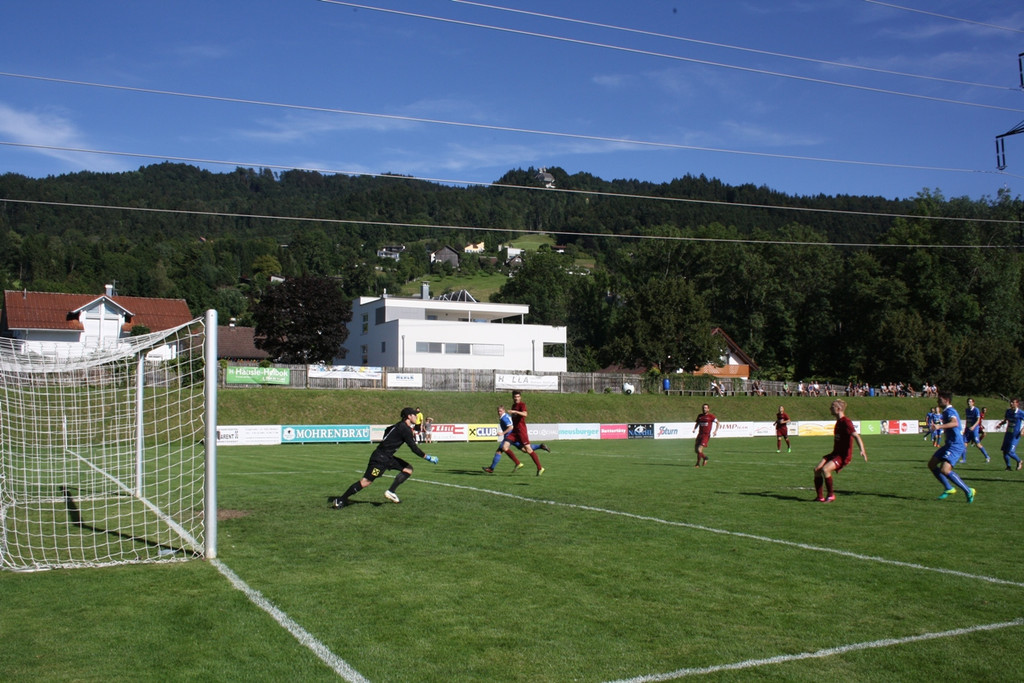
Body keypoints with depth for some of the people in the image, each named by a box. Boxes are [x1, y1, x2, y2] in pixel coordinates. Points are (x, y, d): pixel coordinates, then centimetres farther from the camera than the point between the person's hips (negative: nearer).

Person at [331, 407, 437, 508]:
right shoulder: (405, 429, -15)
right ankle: (340, 501, -5)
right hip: (380, 458, -10)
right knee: (366, 481, -11)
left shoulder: (400, 425, 14)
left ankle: (391, 492, -4)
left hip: (387, 457, 10)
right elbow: (413, 448, -16)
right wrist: (427, 457, -9)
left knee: (408, 469, 5)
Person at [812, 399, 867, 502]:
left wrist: (862, 450, -38)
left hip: (844, 455, -9)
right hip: (835, 453, 9)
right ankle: (820, 497, 1)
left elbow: (856, 436, -24)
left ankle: (831, 495, -12)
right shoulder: (838, 422, 15)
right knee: (817, 470, -6)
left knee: (825, 469, -28)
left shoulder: (846, 422, -14)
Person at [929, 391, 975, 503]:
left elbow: (955, 423, -37)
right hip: (949, 444, 11)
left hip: (955, 446, -11)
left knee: (945, 470, -23)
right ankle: (948, 488, 14)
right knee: (931, 464, 9)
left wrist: (940, 426, -47)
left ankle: (968, 491, -12)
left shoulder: (950, 411, -15)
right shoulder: (946, 411, 17)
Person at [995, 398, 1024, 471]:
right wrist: (1000, 424, 3)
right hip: (1008, 434, 6)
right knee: (1004, 451, 2)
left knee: (1010, 452, -11)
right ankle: (1008, 466, 16)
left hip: (1015, 435, -6)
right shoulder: (1008, 411, 6)